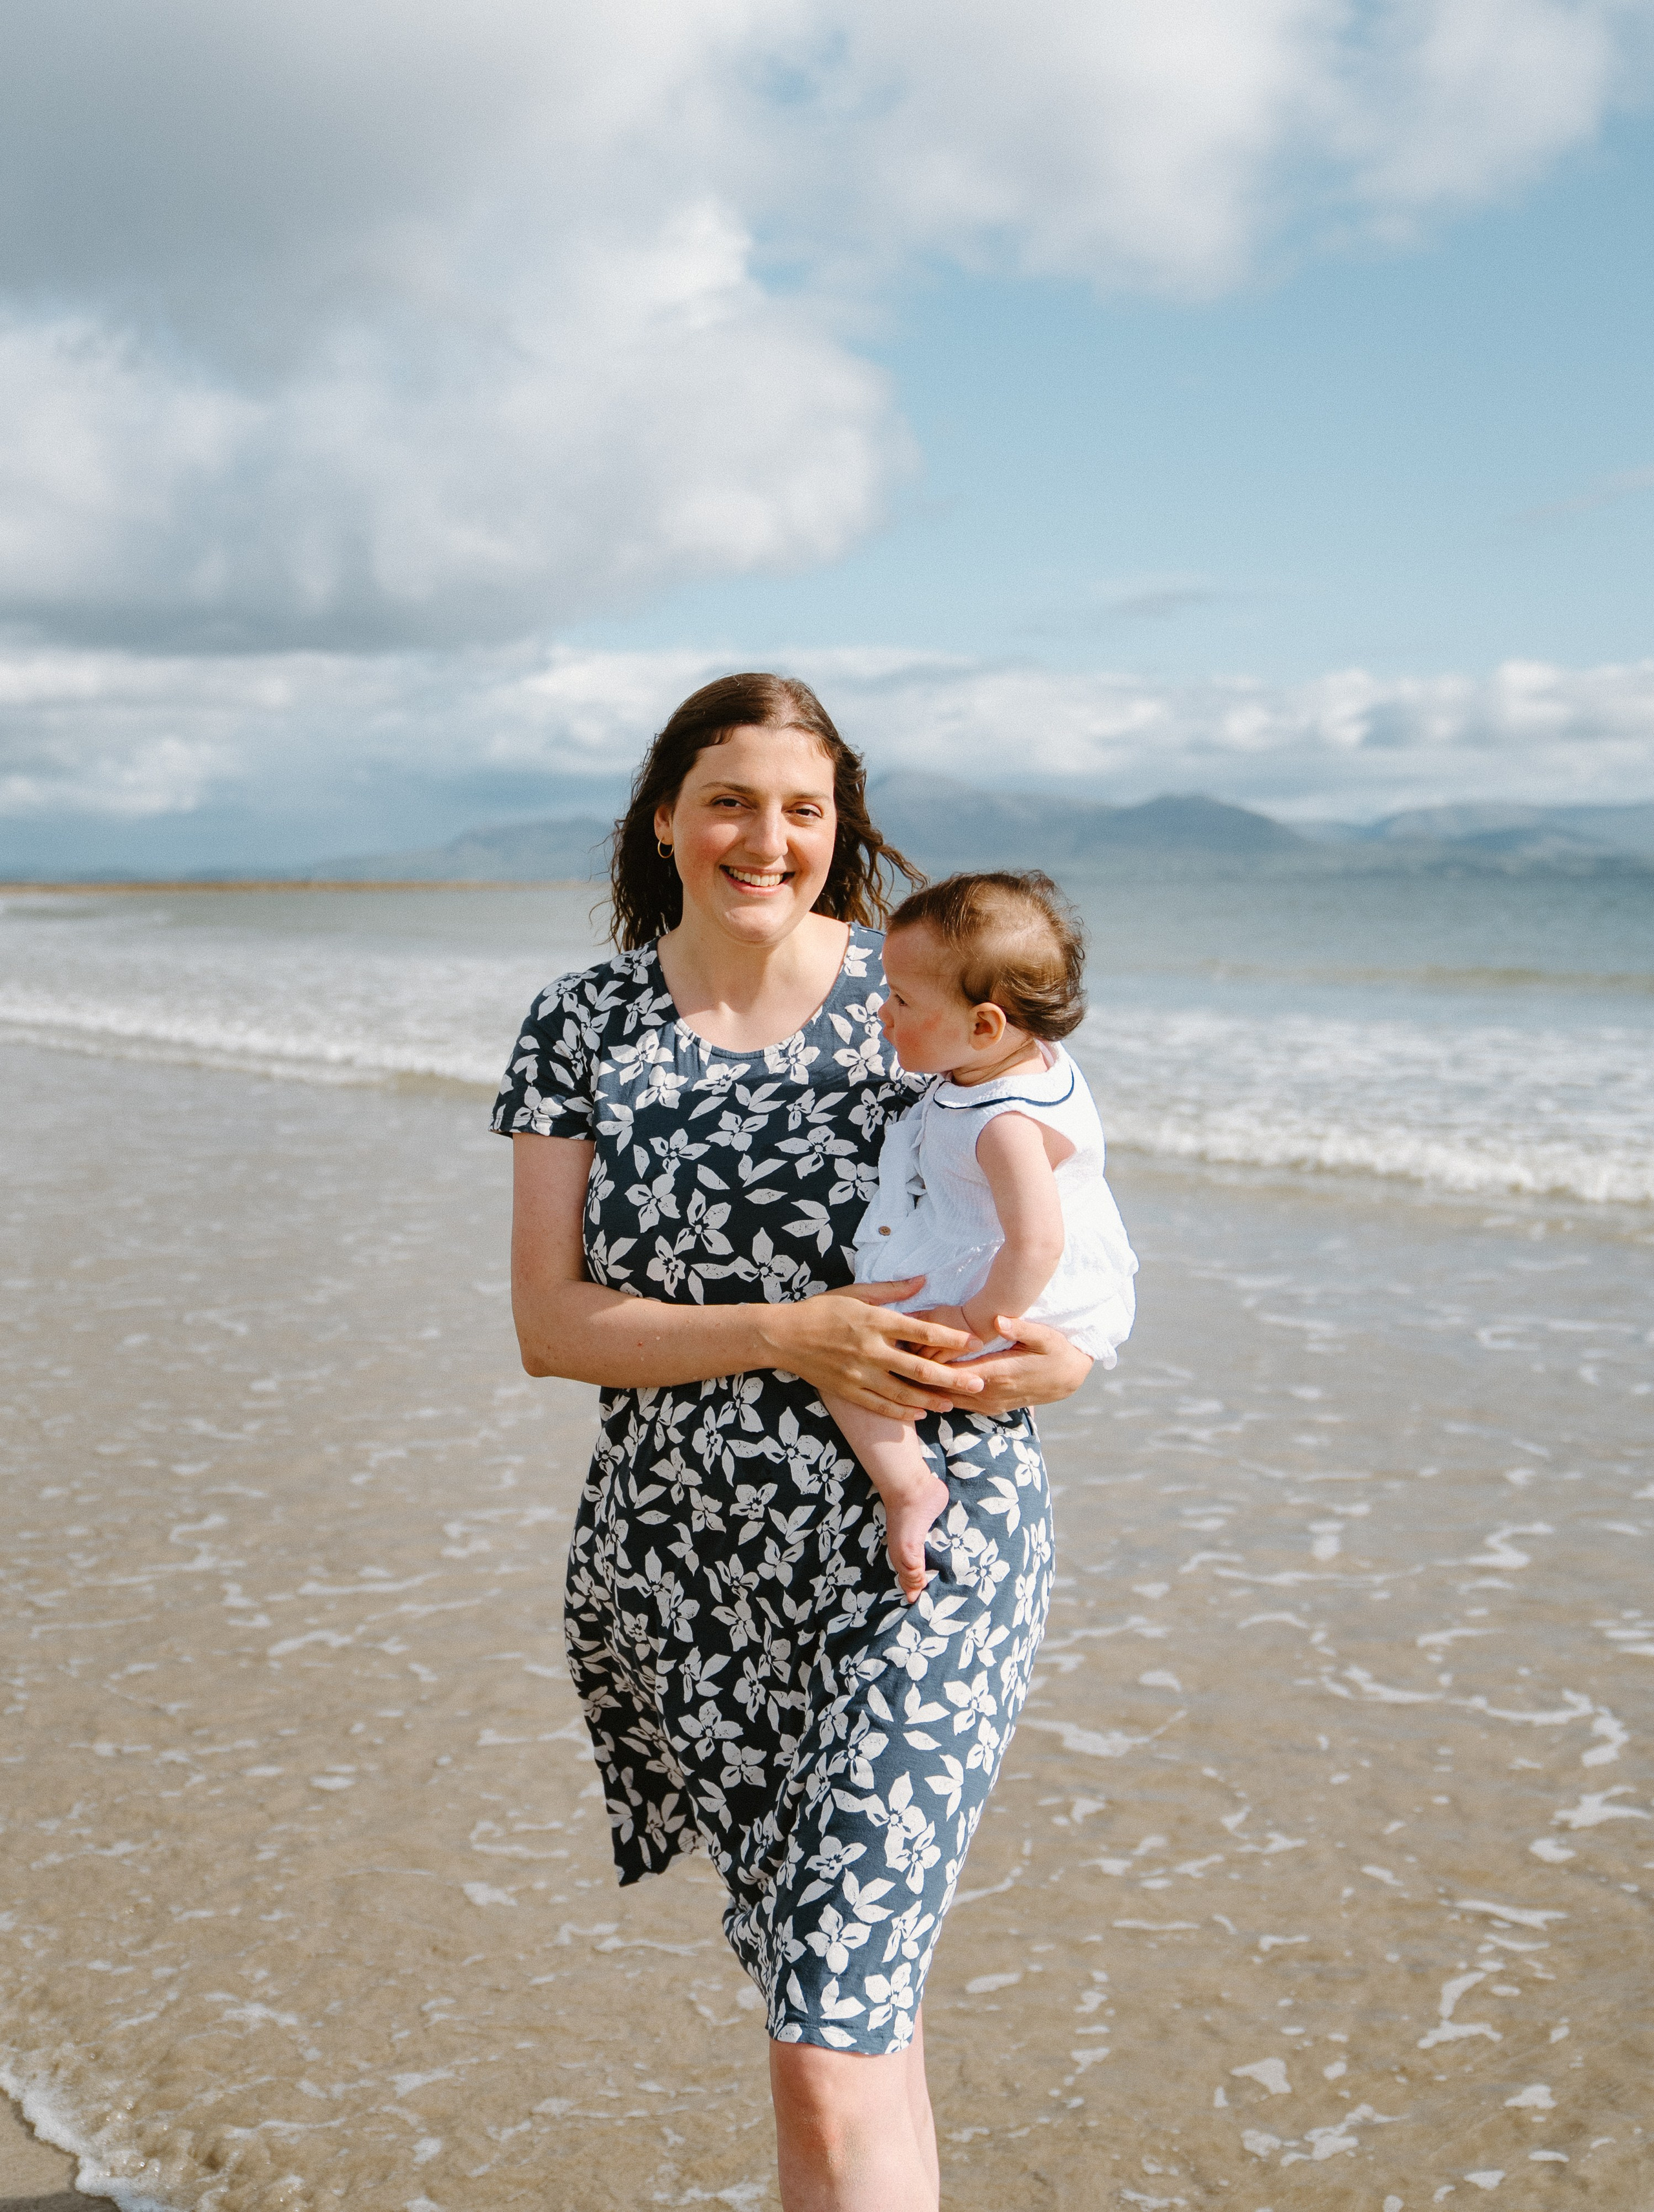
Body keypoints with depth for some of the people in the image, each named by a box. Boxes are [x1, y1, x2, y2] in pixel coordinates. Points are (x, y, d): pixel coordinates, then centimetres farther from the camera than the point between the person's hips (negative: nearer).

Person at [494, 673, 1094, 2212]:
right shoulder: (583, 1026, 1)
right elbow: (549, 1323, -6)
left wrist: (1055, 1349, -13)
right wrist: (787, 1338, -20)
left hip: (919, 1550, -2)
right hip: (682, 1571, 3)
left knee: (829, 2056, -8)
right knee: (854, 1997, 19)